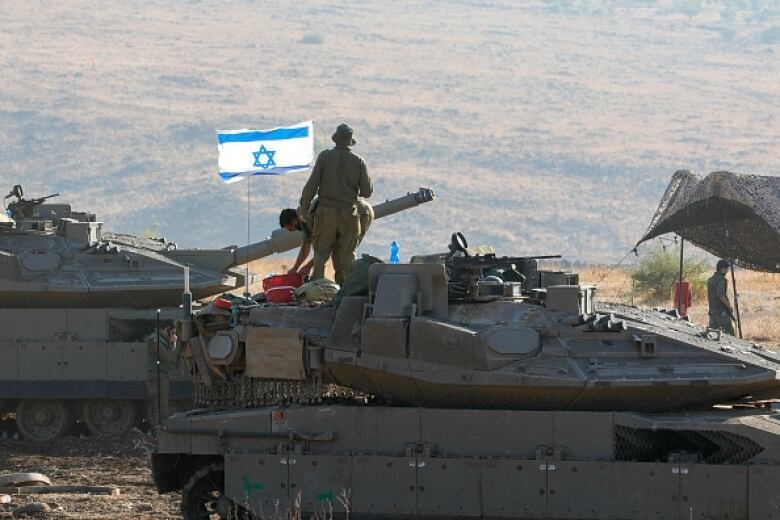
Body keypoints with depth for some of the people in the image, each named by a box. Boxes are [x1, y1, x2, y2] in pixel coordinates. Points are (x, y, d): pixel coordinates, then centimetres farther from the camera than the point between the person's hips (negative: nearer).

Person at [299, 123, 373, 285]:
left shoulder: (325, 157, -3)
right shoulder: (358, 161, 2)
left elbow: (311, 185, -6)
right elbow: (367, 192, 1)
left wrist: (304, 208, 4)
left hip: (326, 211, -2)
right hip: (349, 214, 2)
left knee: (320, 255, 3)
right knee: (346, 256, 7)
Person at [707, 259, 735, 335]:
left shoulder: (710, 280, 14)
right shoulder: (721, 280, -14)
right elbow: (720, 295, -24)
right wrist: (729, 306, -14)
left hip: (712, 309, 8)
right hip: (721, 310, -8)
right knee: (729, 332, -4)